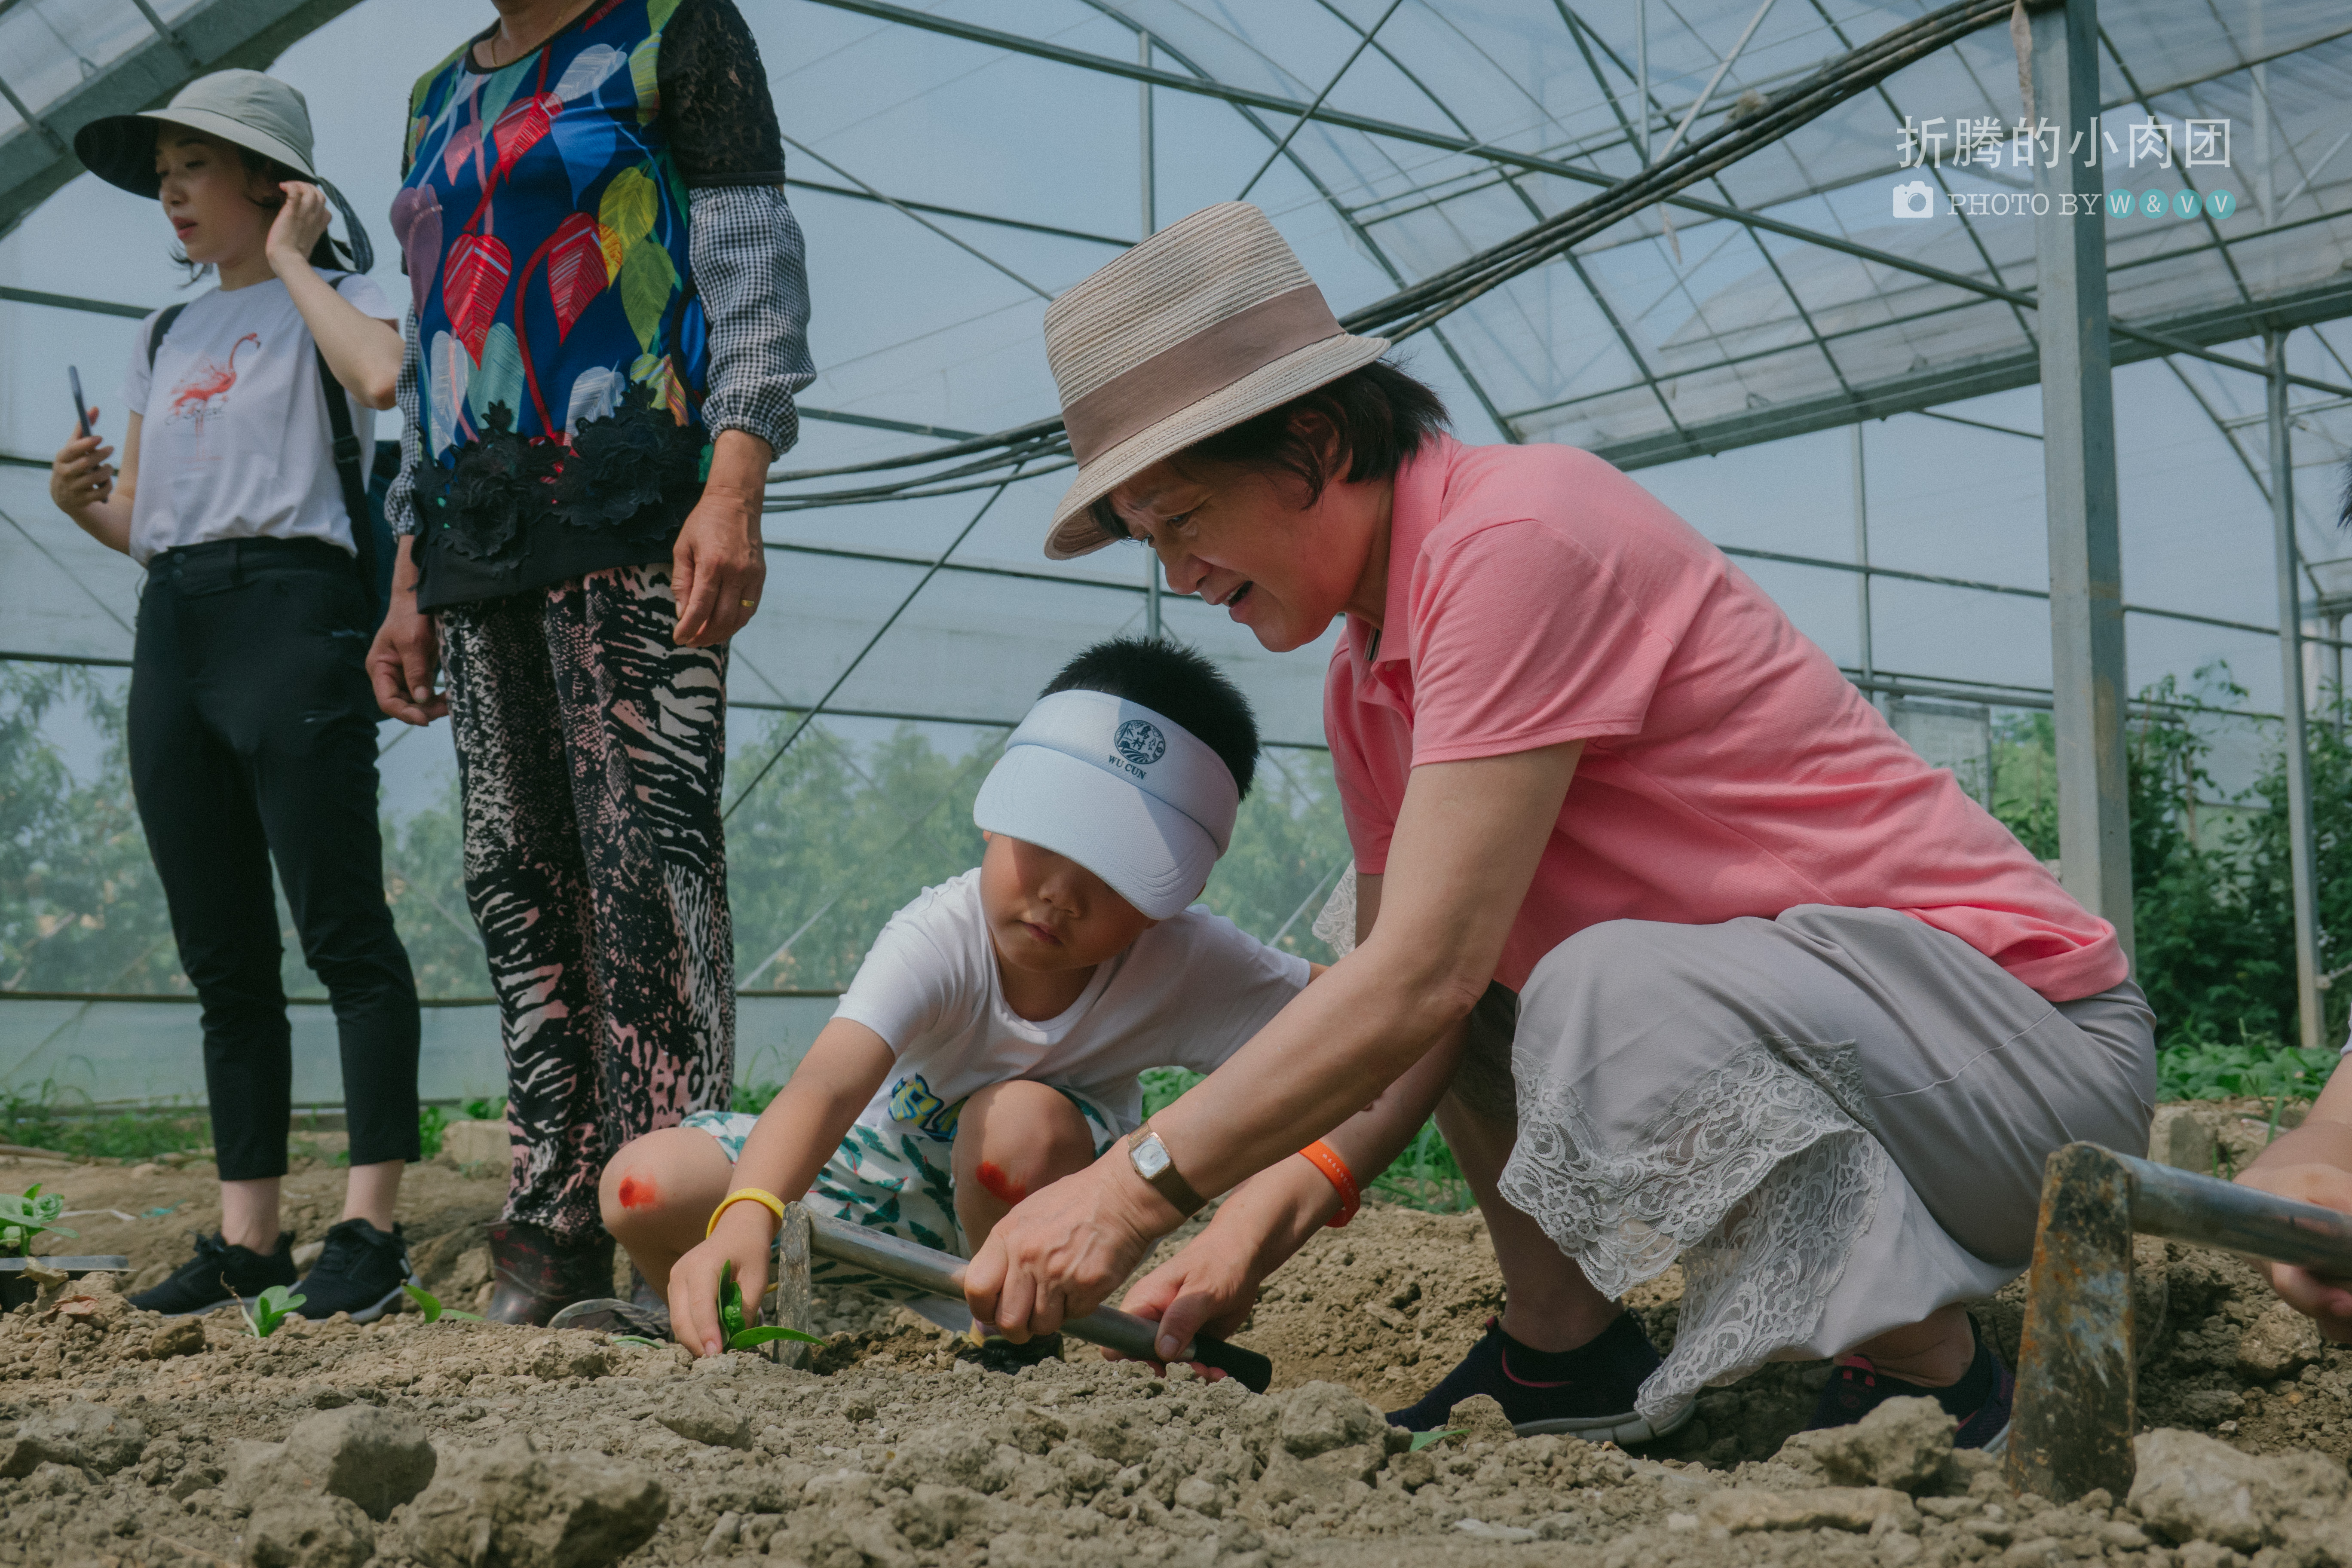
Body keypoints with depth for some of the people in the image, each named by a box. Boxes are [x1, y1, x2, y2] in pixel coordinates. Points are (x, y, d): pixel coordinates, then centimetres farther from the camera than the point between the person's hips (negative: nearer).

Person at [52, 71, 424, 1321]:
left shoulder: (329, 299, 6)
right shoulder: (164, 339, 24)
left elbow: (381, 375, -19)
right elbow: (144, 524, 23)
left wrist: (292, 263, -5)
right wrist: (79, 501, 1)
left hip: (292, 607, -7)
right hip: (173, 624, 7)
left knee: (341, 930, -10)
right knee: (222, 957, 5)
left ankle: (370, 1224, -10)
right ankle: (247, 1235, 8)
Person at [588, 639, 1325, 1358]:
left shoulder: (1187, 961, -26)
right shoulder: (940, 938, -31)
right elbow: (826, 1085, -46)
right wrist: (744, 1219, -65)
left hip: (1030, 1206, 0)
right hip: (894, 1162, 1)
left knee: (1020, 1120, -37)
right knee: (646, 1183, -18)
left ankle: (1017, 1341, -8)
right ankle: (706, 1319, 16)